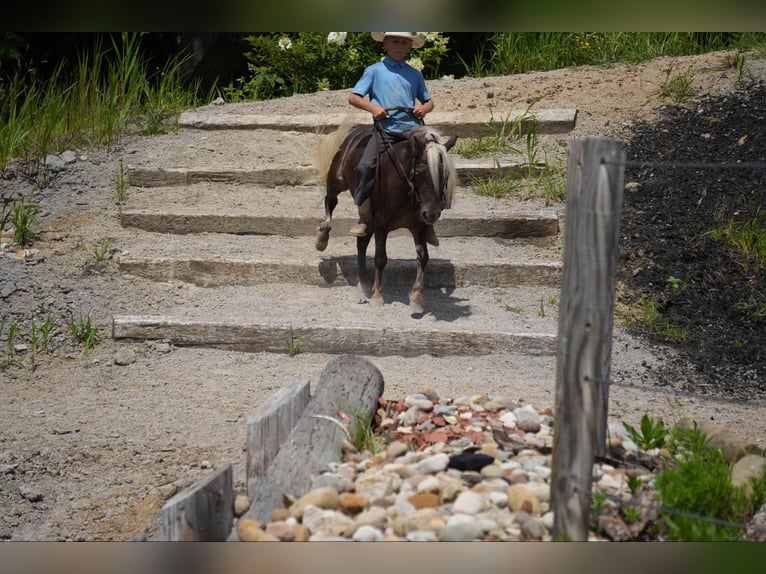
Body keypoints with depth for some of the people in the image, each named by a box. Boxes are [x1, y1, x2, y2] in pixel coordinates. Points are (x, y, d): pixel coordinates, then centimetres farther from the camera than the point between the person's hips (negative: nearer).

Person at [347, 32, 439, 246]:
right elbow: (353, 97, 7)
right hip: (385, 128, -2)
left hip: (411, 127, 2)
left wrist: (424, 108, 0)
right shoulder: (374, 70, 10)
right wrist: (372, 107, -11)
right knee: (365, 166, -24)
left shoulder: (415, 74, 17)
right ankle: (365, 218, -10)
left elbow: (428, 101, 24)